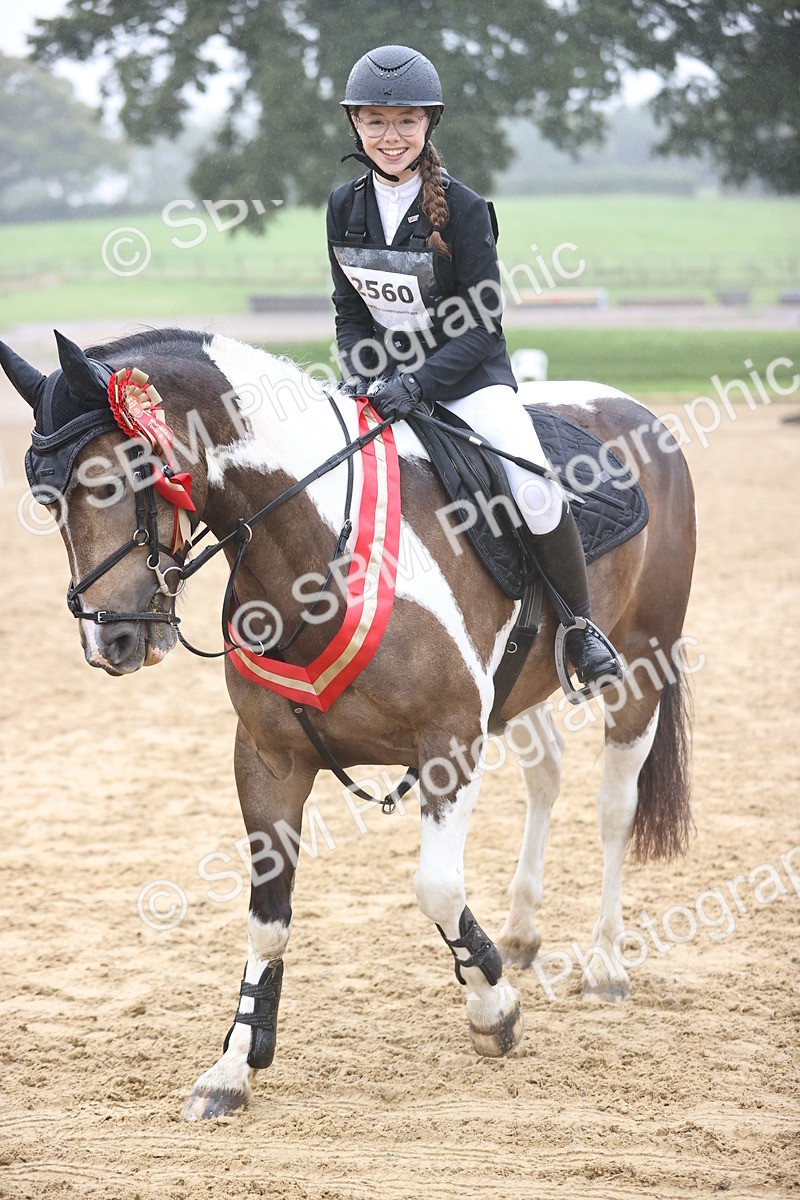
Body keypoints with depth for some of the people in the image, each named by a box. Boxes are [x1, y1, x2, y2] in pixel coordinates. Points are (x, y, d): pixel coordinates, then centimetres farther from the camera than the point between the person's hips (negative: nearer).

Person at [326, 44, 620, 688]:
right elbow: (350, 311, 8)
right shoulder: (345, 207, 1)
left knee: (534, 490, -26)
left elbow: (481, 327, -14)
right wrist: (358, 374, -12)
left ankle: (581, 628, -6)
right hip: (383, 375, 5)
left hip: (469, 375, -5)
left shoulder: (462, 209, -13)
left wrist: (418, 382, -27)